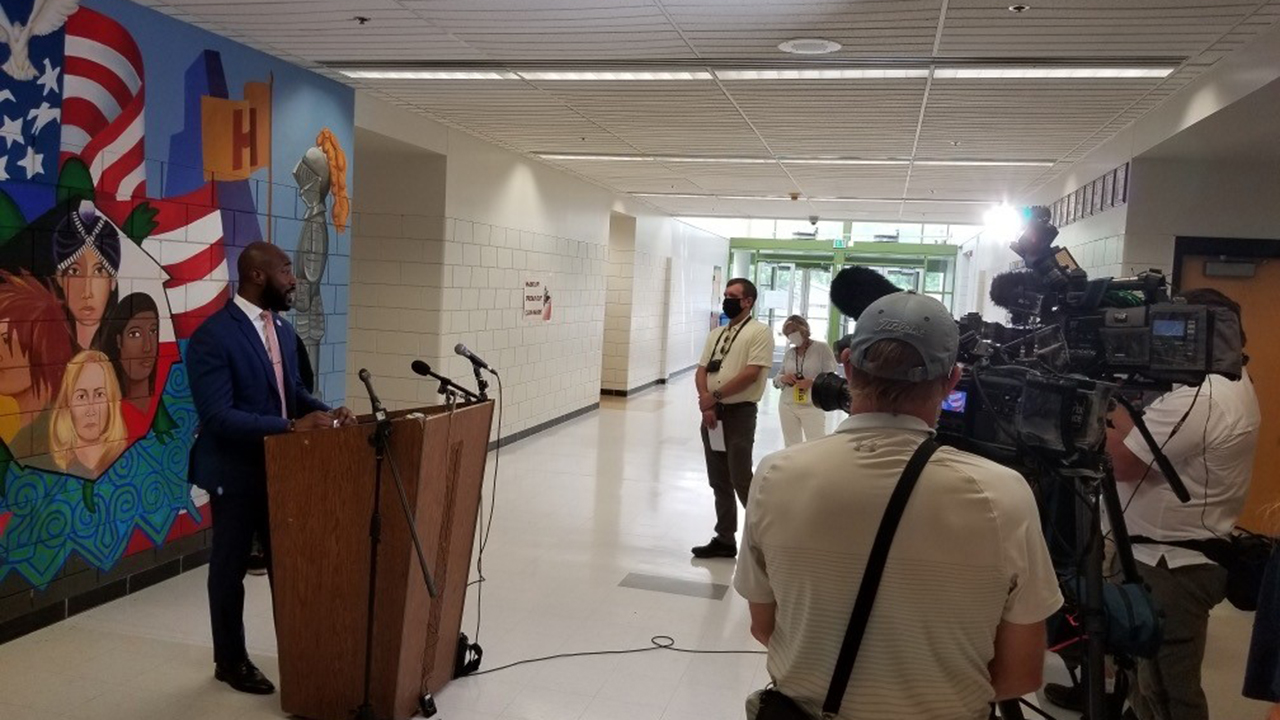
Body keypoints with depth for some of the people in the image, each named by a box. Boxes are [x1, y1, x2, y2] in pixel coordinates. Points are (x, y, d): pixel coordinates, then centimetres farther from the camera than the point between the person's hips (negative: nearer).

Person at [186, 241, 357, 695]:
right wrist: (292, 426, -31)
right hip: (236, 473, -7)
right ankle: (230, 661, 29)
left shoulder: (282, 329, 6)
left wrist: (323, 411, -7)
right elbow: (218, 416, -25)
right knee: (230, 569, 11)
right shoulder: (212, 337, -19)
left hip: (282, 467, 7)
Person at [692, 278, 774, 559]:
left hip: (739, 413, -7)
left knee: (741, 479, -7)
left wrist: (715, 395, -14)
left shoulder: (760, 332, -7)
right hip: (711, 413, 7)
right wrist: (706, 403, -9)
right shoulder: (716, 334, 15)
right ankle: (725, 539, 21)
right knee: (719, 481, 12)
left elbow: (751, 373, -17)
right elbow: (701, 370, 9)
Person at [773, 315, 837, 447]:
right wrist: (783, 378, -9)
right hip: (787, 406, 5)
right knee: (791, 447, 11)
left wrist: (813, 383, -24)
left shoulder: (822, 348, -4)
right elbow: (777, 379, 15)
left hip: (812, 406, -5)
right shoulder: (789, 352, 10)